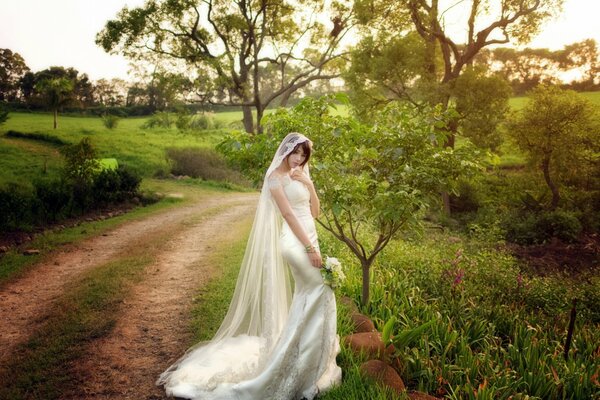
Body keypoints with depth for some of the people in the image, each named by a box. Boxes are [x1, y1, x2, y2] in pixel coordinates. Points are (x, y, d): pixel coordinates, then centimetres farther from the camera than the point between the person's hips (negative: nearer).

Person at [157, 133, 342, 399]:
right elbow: (288, 214, -15)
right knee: (321, 290, -10)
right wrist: (310, 247, -18)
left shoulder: (300, 176, 17)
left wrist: (309, 183, 0)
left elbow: (315, 212, 13)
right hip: (296, 243, -9)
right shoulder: (276, 176, -8)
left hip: (309, 240, 9)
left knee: (306, 297, 14)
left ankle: (300, 357, 29)